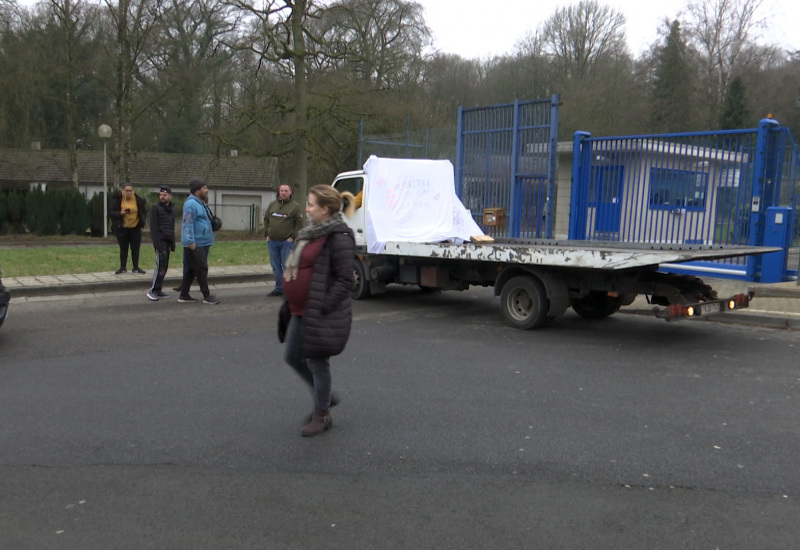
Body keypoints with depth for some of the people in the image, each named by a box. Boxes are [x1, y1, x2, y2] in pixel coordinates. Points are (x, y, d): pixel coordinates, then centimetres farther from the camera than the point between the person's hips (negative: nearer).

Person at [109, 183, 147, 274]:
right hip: (122, 228, -1)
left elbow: (143, 212, 10)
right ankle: (123, 268, 19)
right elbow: (111, 212, -4)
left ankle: (136, 268, 17)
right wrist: (120, 213, -21)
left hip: (135, 228, 1)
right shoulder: (117, 199, -6)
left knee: (135, 249, 5)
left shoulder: (138, 200, -2)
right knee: (123, 249, 7)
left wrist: (141, 220, -6)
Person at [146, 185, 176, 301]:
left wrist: (173, 243, 16)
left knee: (164, 267, 7)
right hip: (160, 240, -7)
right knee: (160, 266, -11)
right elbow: (153, 227, -12)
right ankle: (152, 290, -6)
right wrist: (157, 243, -19)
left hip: (168, 241, 7)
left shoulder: (171, 209, 16)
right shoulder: (155, 208, -5)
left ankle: (158, 290, 12)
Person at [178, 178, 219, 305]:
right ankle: (207, 296, 1)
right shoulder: (191, 204, -14)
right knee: (202, 269, -5)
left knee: (190, 271, 12)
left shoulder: (200, 203, 18)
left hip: (203, 243, 10)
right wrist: (190, 241, -24)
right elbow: (188, 223, -20)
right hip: (195, 244, -10)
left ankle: (184, 295, 17)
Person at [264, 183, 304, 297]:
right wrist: (266, 234, 7)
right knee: (276, 267, 10)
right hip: (272, 242, 5)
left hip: (286, 242, -5)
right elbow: (266, 219, 17)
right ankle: (278, 288, 18)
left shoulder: (295, 206, -3)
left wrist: (293, 237, -10)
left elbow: (299, 223, -4)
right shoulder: (272, 204, 11)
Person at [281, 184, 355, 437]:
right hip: (300, 312, 10)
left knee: (316, 361, 2)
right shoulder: (311, 233, 14)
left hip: (319, 315, -10)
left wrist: (324, 307, -23)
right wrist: (288, 304, 18)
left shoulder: (338, 237, -17)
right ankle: (325, 396, 35)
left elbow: (345, 280, -20)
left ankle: (322, 415, 19)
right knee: (293, 357, 16)